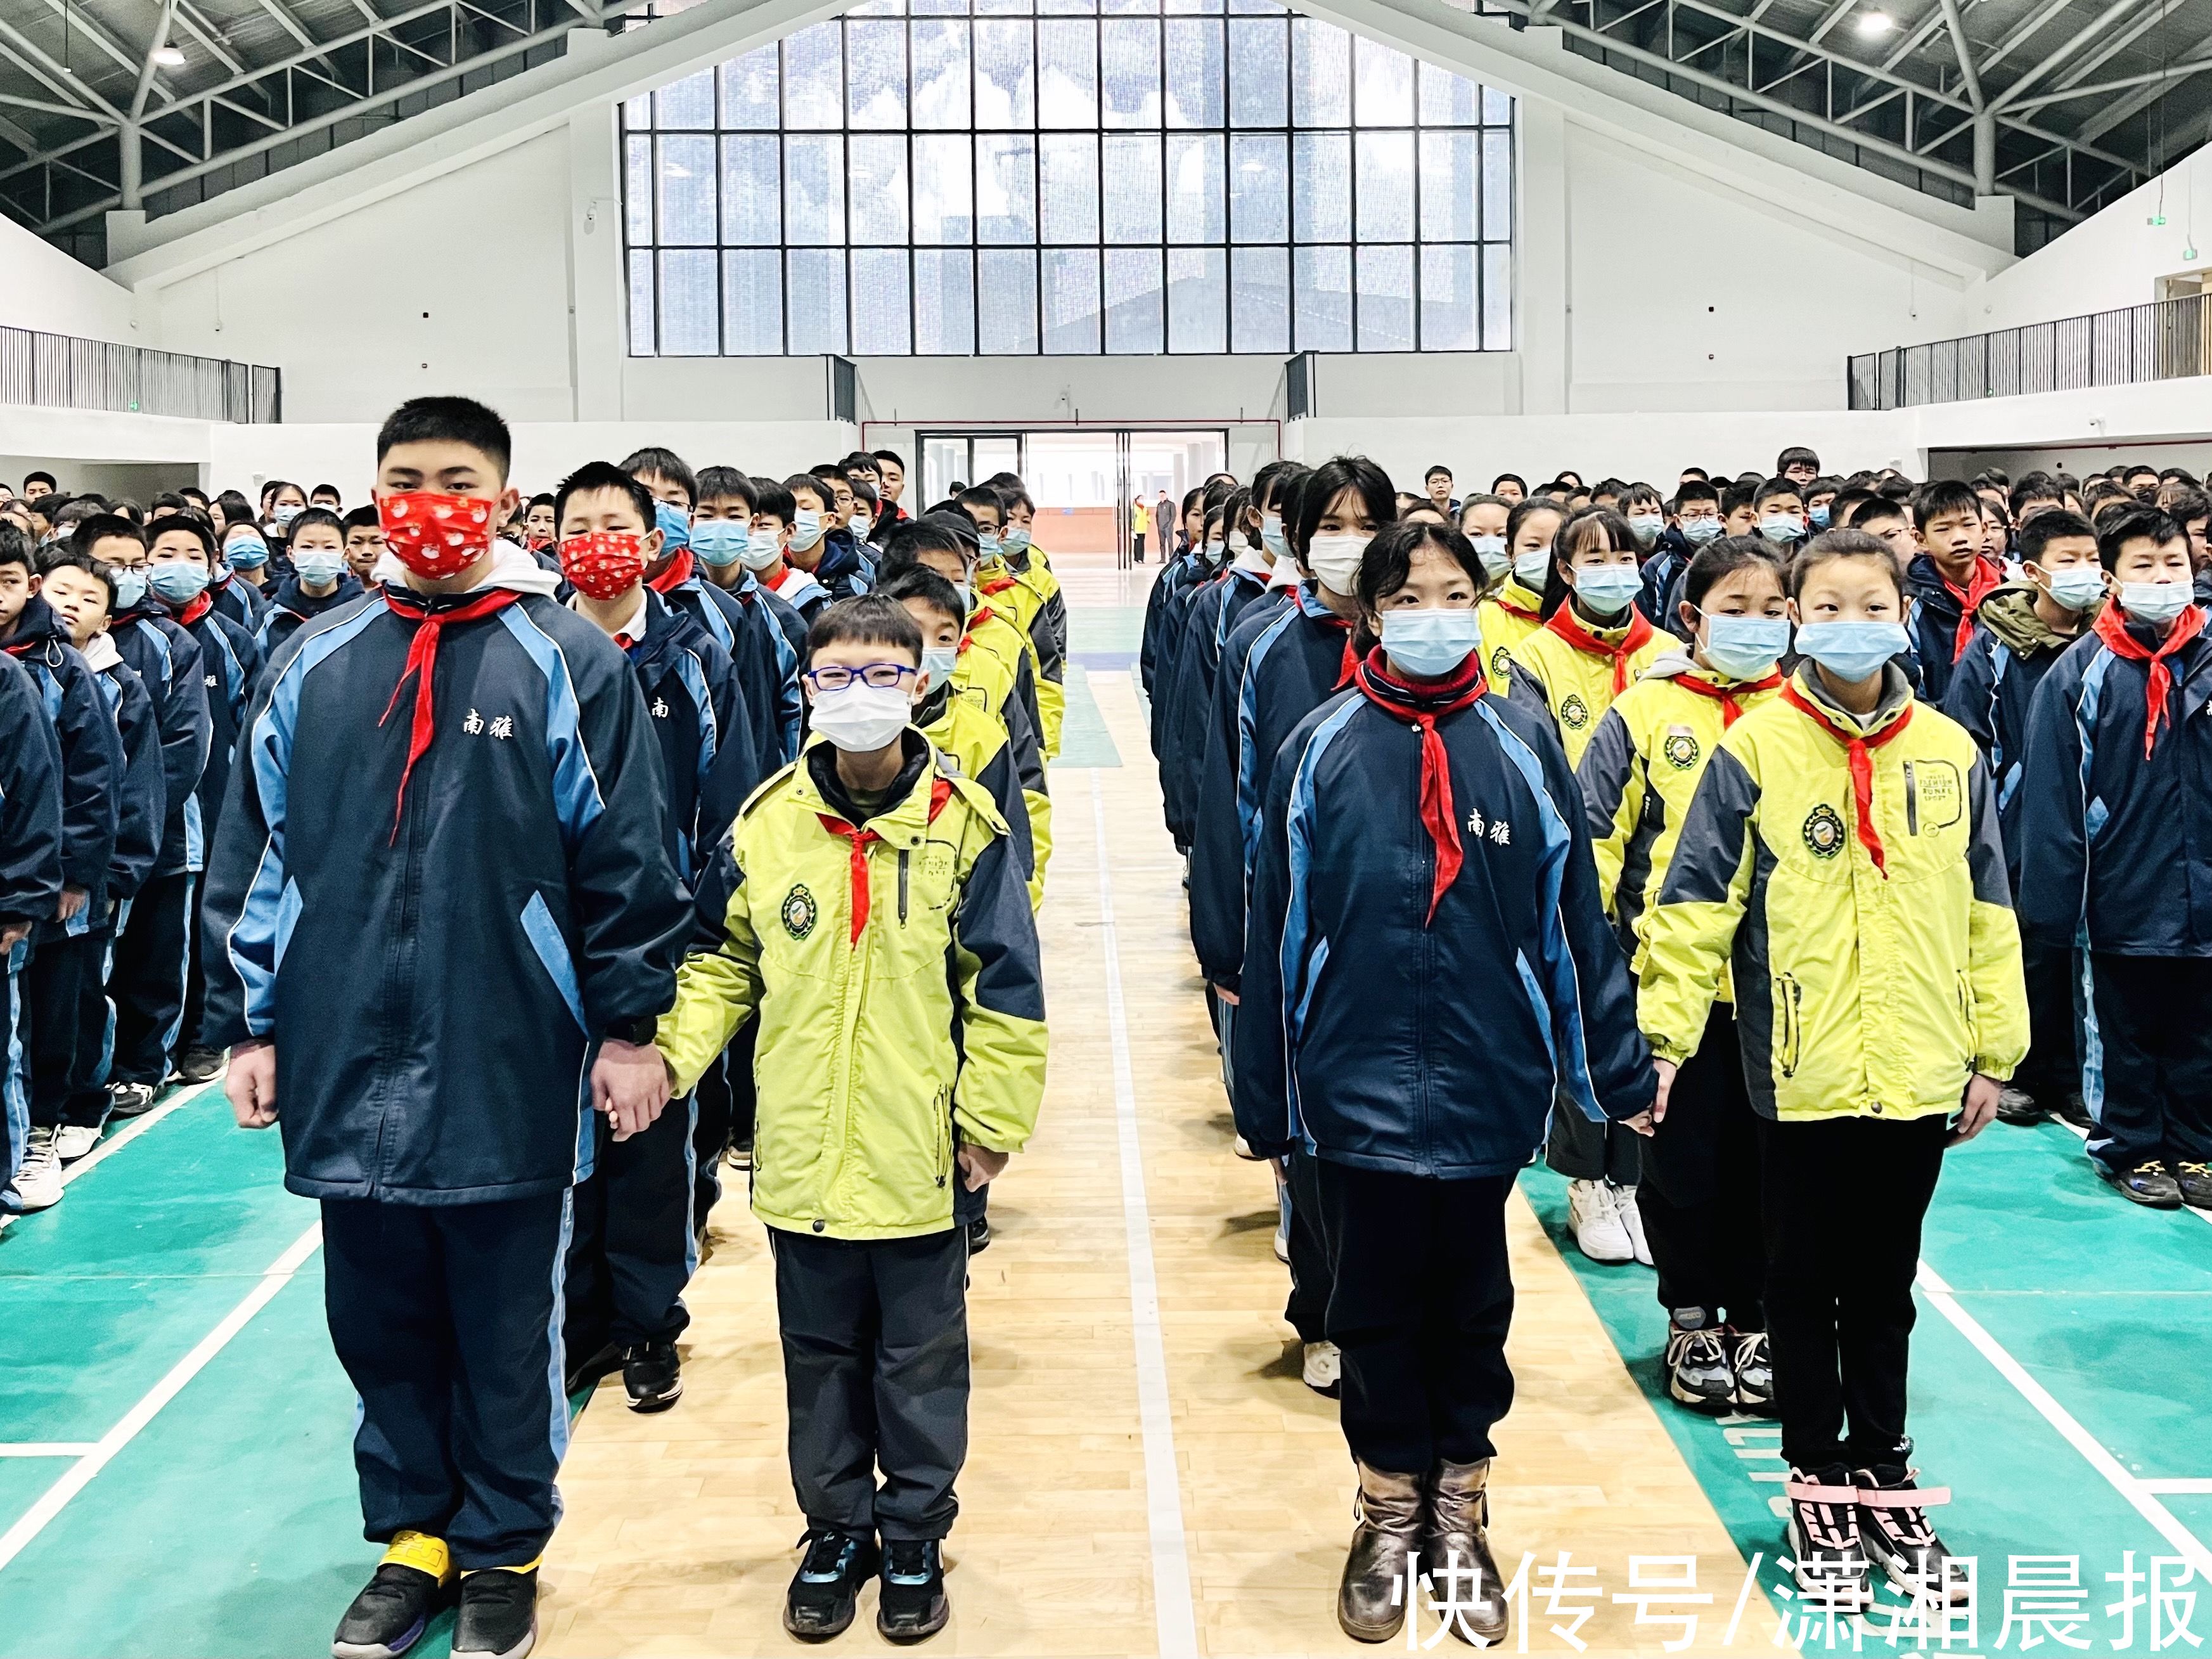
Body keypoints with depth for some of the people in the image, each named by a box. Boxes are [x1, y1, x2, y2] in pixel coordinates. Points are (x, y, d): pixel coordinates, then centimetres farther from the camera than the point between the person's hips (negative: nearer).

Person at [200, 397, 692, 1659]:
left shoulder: (568, 663, -3)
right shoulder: (314, 667, 6)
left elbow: (624, 859, -3)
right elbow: (255, 858, 11)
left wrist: (627, 1025, -4)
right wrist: (248, 1022, 9)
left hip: (509, 1075, -3)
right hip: (348, 1070, 3)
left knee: (507, 1329, 9)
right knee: (380, 1321, 14)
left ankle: (504, 1548, 26)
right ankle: (414, 1533, 32)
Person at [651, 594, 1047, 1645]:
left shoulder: (963, 826, -8)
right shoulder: (768, 822, -1)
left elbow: (1003, 988, -4)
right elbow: (723, 964, 8)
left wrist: (992, 1118, -6)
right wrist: (667, 1055, -5)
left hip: (917, 1157, -2)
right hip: (801, 1154, 2)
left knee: (919, 1361, 11)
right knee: (820, 1357, 15)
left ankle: (915, 1538, 28)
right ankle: (836, 1531, 32)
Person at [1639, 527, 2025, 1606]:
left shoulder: (1950, 755, 4)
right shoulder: (1755, 750, -5)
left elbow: (1988, 915, 9)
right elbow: (1696, 901, -7)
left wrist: (1993, 1050, 9)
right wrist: (1664, 1029, -14)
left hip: (1918, 1076, 3)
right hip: (1803, 1074, -2)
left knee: (1886, 1285, 15)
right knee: (1806, 1285, 10)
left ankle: (1883, 1478, 29)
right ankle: (1818, 1485, 23)